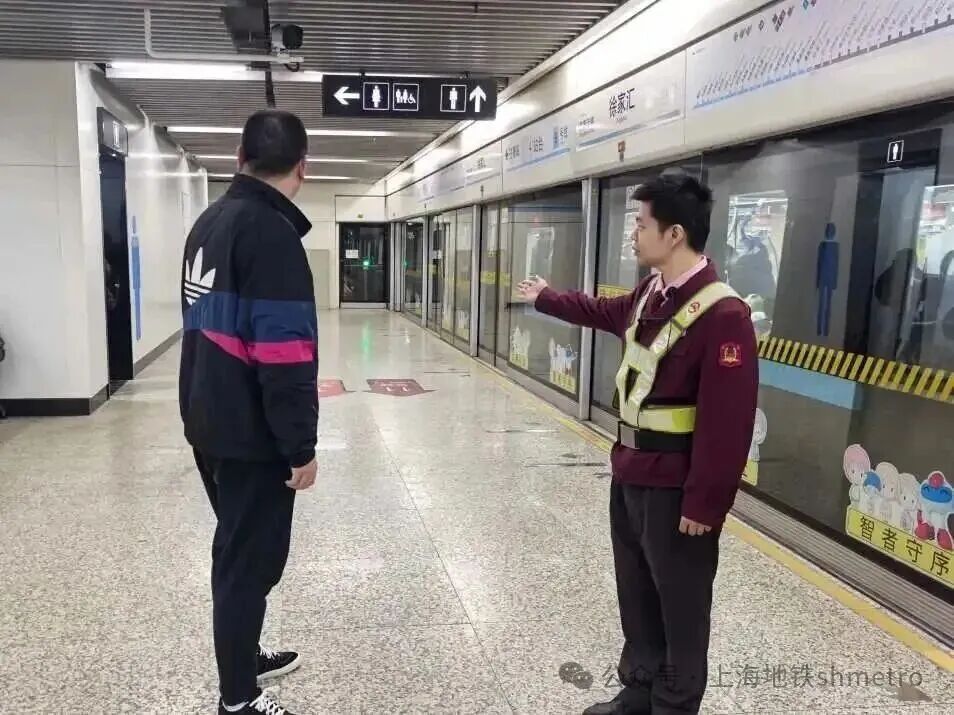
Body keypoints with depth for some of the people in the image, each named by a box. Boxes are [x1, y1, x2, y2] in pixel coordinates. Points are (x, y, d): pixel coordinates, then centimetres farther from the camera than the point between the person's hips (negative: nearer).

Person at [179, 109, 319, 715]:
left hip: (210, 423, 9)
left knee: (239, 549, 22)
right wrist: (300, 445, -19)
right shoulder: (271, 231, -19)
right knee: (250, 558, 4)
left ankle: (243, 657, 38)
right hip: (250, 434, -9)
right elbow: (284, 354, -24)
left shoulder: (211, 222, 10)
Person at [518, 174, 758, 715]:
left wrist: (704, 505, -21)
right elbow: (605, 312, 28)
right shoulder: (651, 294, 5)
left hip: (676, 487, -9)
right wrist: (545, 298, 41)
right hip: (630, 472, 9)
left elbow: (727, 423, -24)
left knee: (680, 608, 9)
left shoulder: (722, 314, -23)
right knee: (636, 595, 22)